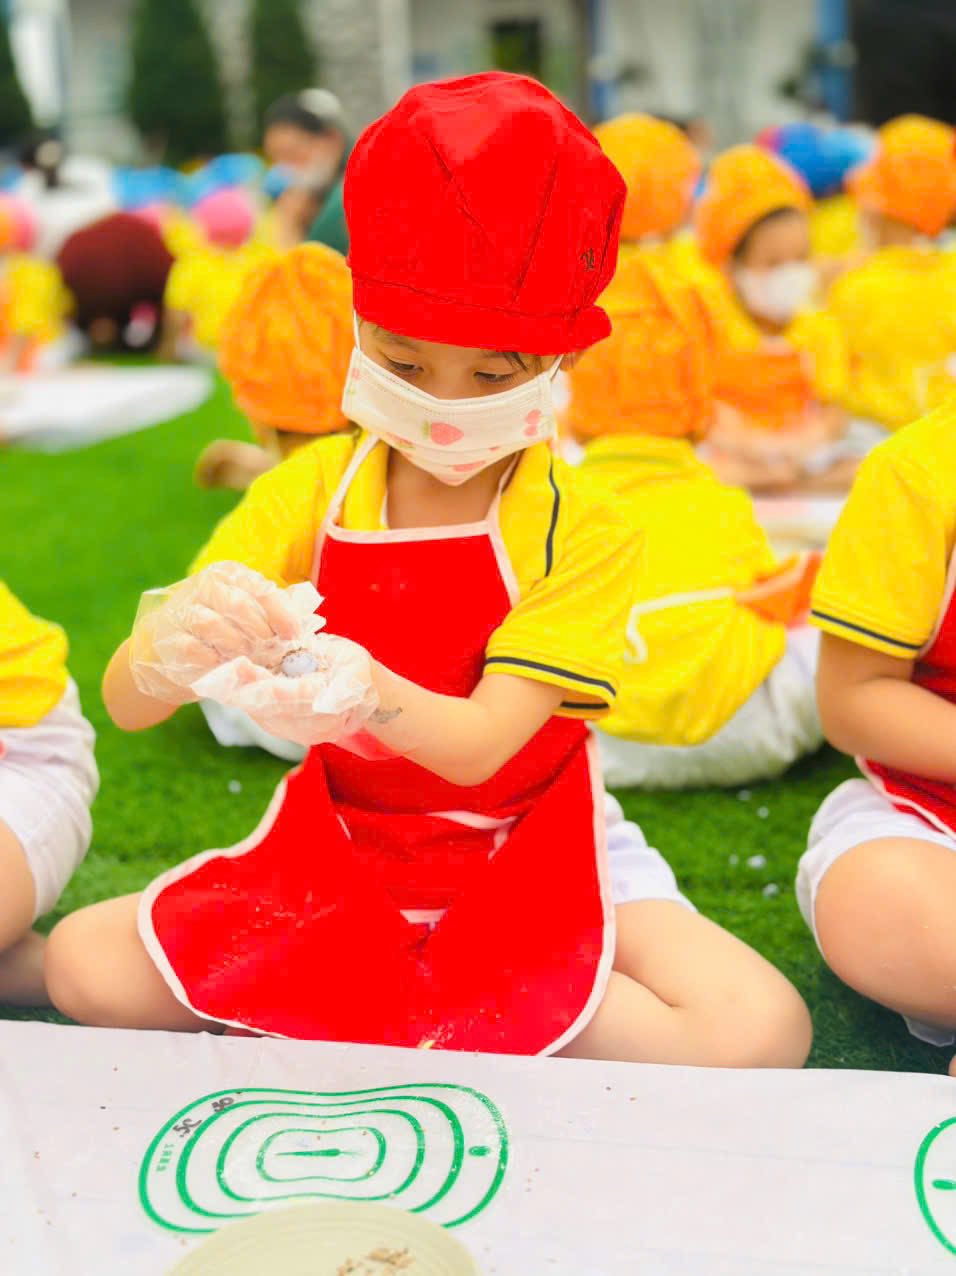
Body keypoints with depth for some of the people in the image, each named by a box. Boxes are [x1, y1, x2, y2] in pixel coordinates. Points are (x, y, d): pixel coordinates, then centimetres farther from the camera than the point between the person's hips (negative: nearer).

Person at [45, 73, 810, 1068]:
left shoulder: (582, 533, -13)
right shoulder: (308, 492, -6)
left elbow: (480, 745, -24)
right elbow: (125, 703, -14)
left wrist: (373, 697, -47)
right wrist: (175, 645, -39)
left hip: (530, 866, -1)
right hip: (344, 855, 2)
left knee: (761, 1033, -26)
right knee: (84, 964, -16)